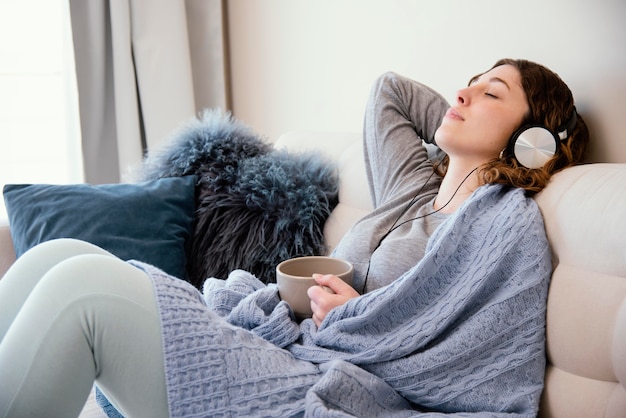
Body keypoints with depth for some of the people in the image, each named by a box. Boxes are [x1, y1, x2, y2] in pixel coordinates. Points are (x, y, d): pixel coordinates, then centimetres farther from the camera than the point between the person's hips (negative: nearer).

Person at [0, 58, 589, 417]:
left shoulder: (509, 222, -1)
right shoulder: (414, 183, 19)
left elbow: (462, 367, -10)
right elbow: (387, 88, 35)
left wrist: (349, 318, -3)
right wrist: (466, 135, 26)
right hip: (295, 351, 8)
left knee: (83, 285, -23)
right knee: (60, 253, -7)